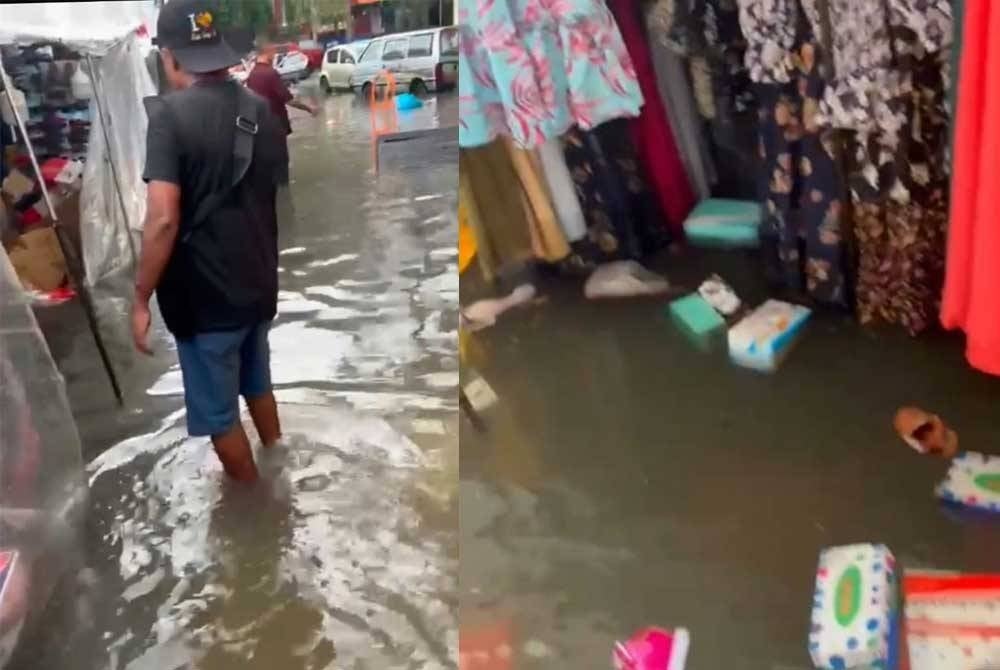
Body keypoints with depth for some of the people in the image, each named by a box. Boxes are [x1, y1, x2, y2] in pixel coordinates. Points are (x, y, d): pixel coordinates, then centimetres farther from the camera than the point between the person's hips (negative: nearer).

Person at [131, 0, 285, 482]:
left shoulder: (170, 115, -18)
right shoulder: (261, 111, 2)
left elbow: (163, 220, -24)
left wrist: (141, 300, -14)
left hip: (206, 296, -7)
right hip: (259, 285, 7)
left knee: (218, 413, 12)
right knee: (257, 385, 27)